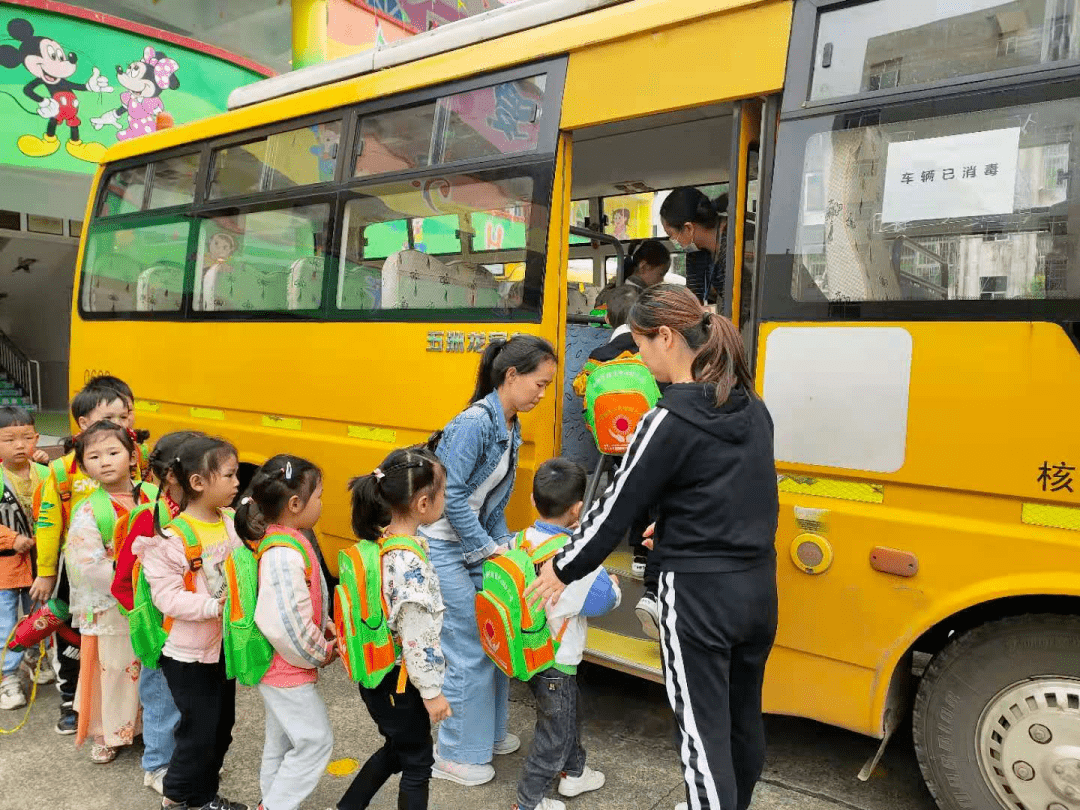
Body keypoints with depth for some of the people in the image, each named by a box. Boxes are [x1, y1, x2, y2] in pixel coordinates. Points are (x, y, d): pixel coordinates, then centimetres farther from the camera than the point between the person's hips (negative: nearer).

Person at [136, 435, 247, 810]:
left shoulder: (227, 524, 0)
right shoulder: (172, 538, -22)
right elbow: (166, 597, -24)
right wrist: (214, 606, -31)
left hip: (225, 646, 7)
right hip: (189, 655, -7)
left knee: (221, 727, 18)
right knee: (199, 732, 3)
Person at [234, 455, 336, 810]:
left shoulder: (287, 541, 2)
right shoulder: (284, 555, -30)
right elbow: (288, 624, -32)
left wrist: (323, 623, 3)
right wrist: (321, 653, -16)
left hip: (280, 665, 10)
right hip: (289, 668, -10)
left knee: (282, 740, 23)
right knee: (316, 741, 0)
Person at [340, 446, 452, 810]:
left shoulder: (379, 540, -3)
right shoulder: (410, 563, -29)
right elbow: (416, 637, -24)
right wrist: (432, 692, -14)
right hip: (400, 681, -8)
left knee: (396, 748, 27)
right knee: (418, 763, 13)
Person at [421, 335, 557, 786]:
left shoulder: (510, 428, 7)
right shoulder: (474, 422, -21)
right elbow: (452, 494, -23)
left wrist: (504, 545, 1)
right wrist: (488, 548, -18)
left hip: (476, 546, 9)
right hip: (443, 549, -9)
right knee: (469, 653, -1)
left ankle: (488, 732, 33)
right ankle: (453, 756, 18)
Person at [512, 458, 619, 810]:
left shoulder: (523, 540, -10)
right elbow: (606, 598, -20)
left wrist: (568, 534, 0)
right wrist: (613, 584, 1)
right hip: (554, 662, -8)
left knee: (570, 712, 29)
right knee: (555, 731, 14)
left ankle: (574, 772, 50)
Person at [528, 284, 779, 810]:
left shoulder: (670, 421, -18)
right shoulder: (752, 407, 4)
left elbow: (617, 507, -12)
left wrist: (564, 571, 1)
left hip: (698, 595, -8)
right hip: (757, 586, 8)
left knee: (704, 732, 5)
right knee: (743, 717, 24)